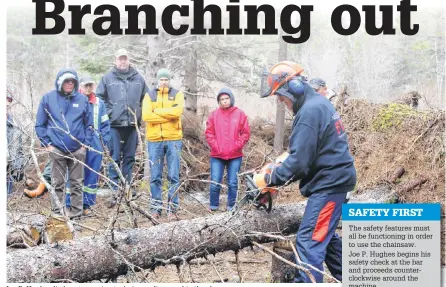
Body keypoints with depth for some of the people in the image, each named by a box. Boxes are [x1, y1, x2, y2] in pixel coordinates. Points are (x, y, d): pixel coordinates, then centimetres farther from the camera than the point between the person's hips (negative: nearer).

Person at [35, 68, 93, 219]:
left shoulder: (82, 99, 3)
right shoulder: (48, 98, -1)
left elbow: (89, 124, 9)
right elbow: (40, 124, 2)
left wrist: (86, 143, 1)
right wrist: (47, 143, -4)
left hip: (78, 149, 1)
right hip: (57, 148, -1)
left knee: (77, 182, 8)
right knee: (58, 183, 3)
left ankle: (76, 211, 16)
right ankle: (57, 212, 10)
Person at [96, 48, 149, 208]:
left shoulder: (138, 78, 9)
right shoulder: (107, 78, 2)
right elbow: (99, 98, 4)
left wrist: (140, 114, 9)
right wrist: (108, 113, -4)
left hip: (132, 124, 3)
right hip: (114, 124, -3)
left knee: (129, 158, 9)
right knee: (115, 159, -2)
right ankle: (115, 190, 0)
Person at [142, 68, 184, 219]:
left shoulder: (177, 94, 6)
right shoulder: (149, 95, 8)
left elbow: (177, 111, -13)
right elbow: (146, 116, -8)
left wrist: (157, 111, -8)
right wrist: (169, 116, -10)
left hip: (173, 139, -1)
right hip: (154, 140, 1)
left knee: (174, 176, 0)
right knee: (155, 177, 4)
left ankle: (172, 208, 6)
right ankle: (156, 207, 11)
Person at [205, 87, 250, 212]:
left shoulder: (240, 114, 2)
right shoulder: (214, 115, 4)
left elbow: (245, 133, 1)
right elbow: (209, 133, 2)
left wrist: (236, 146, -8)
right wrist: (216, 147, -8)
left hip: (235, 156, 0)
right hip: (217, 156, 1)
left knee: (233, 183, 3)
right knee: (215, 183, -1)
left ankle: (231, 207, 13)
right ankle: (213, 206, 10)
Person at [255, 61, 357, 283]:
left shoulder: (309, 111, -20)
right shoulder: (319, 103, 12)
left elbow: (299, 161, -23)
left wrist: (268, 179, -13)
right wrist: (282, 163, 6)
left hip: (328, 183, -11)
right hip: (333, 180, 11)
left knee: (309, 242, -12)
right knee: (324, 235, 21)